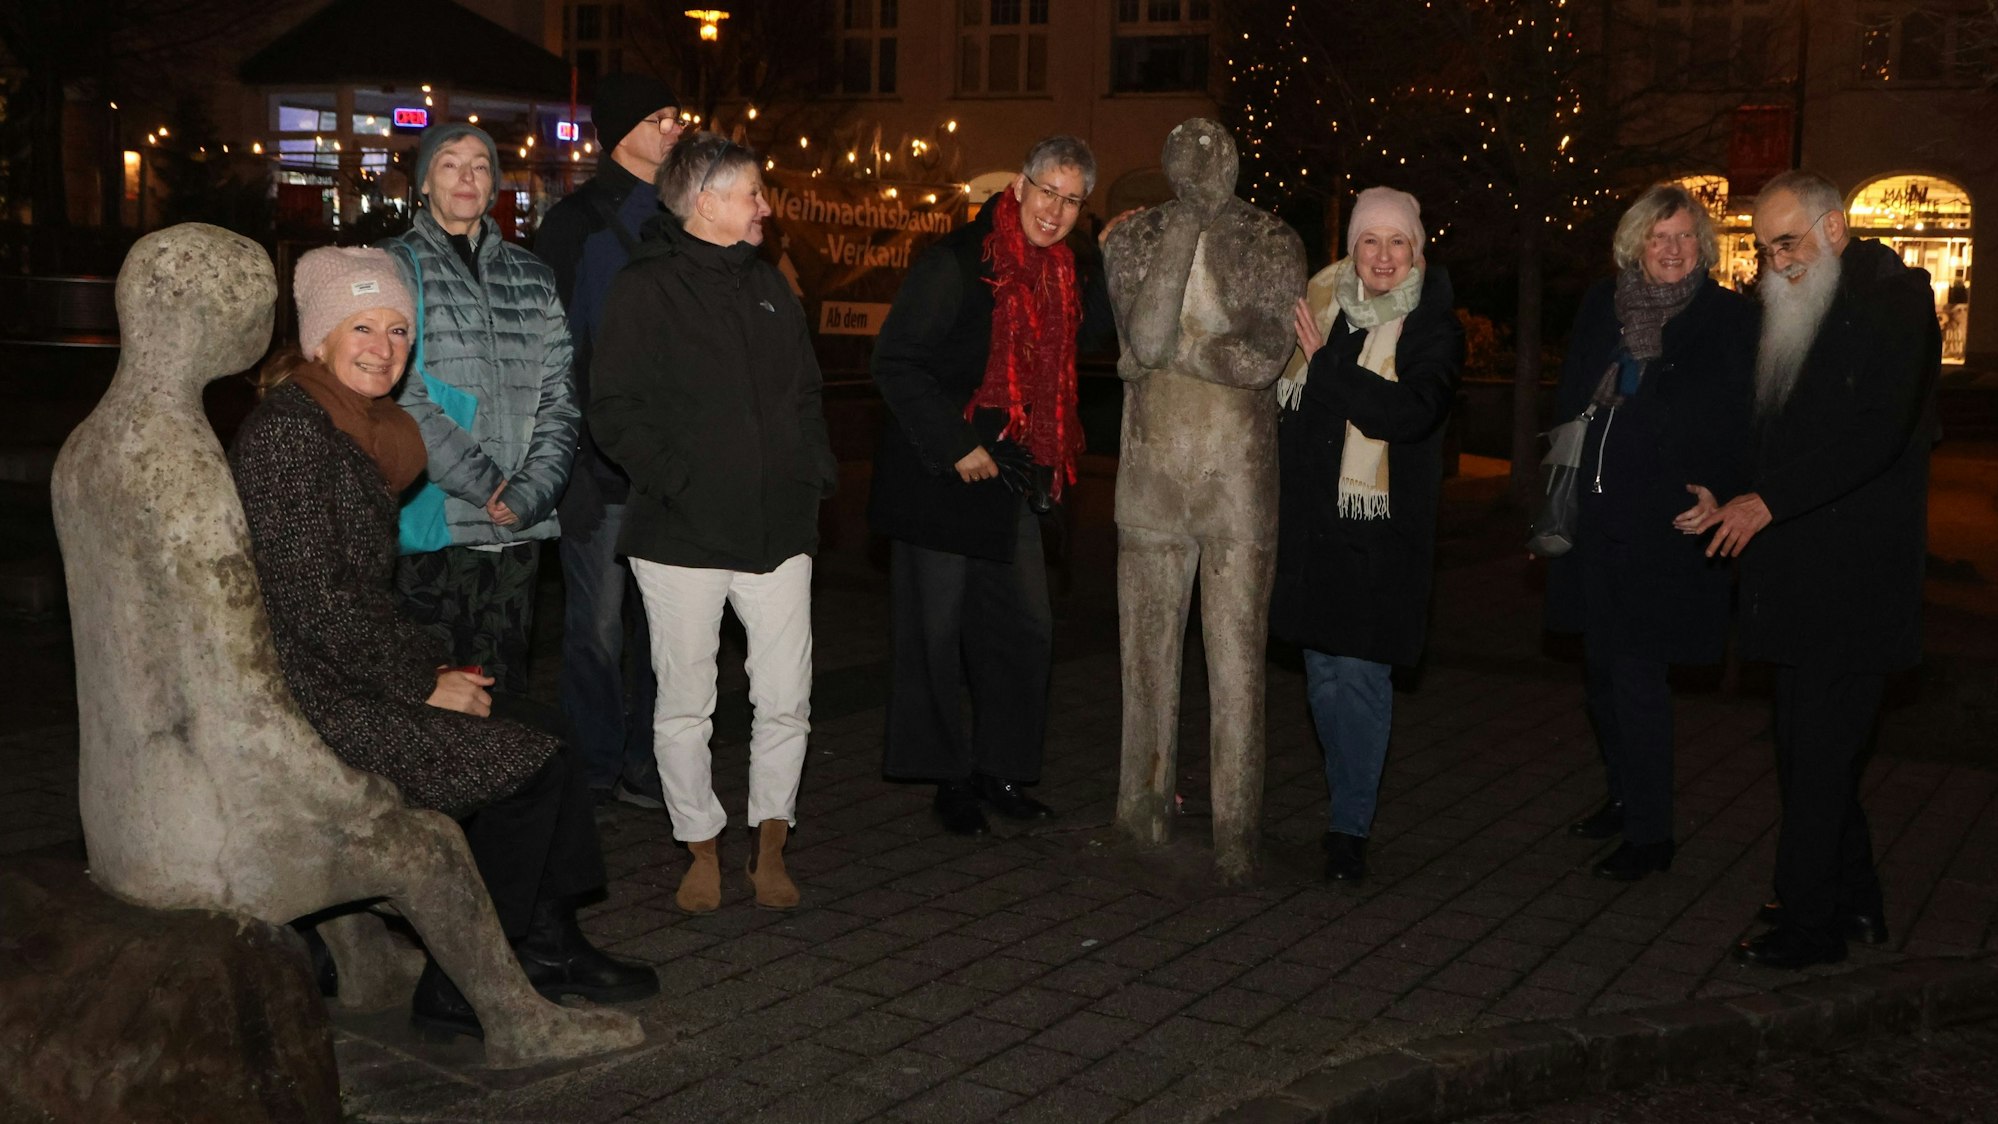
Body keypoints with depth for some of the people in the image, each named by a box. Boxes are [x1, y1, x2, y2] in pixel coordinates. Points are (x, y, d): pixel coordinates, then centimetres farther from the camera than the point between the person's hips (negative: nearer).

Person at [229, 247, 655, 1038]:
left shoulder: (358, 431, 14)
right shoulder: (288, 430, -16)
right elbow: (311, 601, -21)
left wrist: (433, 666, 7)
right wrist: (420, 683, -14)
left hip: (352, 683, 9)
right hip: (308, 704, -9)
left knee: (535, 758, -1)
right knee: (524, 770, -12)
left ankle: (549, 949, 11)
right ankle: (456, 988, 1)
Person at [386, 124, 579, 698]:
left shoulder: (532, 277, 16)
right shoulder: (397, 266, 3)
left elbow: (558, 397, 8)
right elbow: (401, 397, -8)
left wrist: (532, 490, -7)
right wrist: (484, 484, -12)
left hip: (520, 524, 4)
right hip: (436, 520, -4)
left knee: (506, 692, 8)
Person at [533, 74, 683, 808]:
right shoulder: (577, 223, -2)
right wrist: (569, 464, -13)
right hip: (603, 463, -5)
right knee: (599, 624, 1)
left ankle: (647, 762, 21)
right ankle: (598, 769, 14)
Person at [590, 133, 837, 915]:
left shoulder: (768, 286, 15)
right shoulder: (645, 290, -4)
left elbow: (805, 394, 23)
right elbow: (614, 412, -9)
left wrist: (817, 472, 9)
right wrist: (678, 482, -17)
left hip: (778, 529, 5)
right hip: (684, 536, -5)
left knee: (786, 702, 3)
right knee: (684, 705, 6)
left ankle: (770, 846, 21)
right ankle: (702, 849, 23)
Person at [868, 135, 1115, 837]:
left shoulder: (1055, 273, 8)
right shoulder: (956, 263, -15)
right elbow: (896, 362, -17)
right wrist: (955, 447, -19)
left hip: (1010, 483, 8)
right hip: (940, 482, -8)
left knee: (1027, 630, 11)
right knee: (936, 631, 3)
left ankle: (999, 771, 25)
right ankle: (948, 779, 17)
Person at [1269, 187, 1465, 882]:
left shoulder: (1433, 327, -3)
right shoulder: (1319, 305, 9)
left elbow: (1410, 412, -20)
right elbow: (1283, 397, 21)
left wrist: (1325, 364, -16)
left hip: (1378, 529, -4)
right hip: (1310, 520, 4)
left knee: (1360, 674, -6)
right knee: (1322, 671, 10)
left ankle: (1351, 827, 6)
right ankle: (1354, 796, 27)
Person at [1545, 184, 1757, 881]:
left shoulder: (1730, 320, -5)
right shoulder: (1602, 306, 10)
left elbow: (1745, 426, -8)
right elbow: (1569, 401, 17)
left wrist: (1720, 493, -21)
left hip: (1664, 526, -6)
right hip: (1594, 518, 6)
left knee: (1635, 674, -6)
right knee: (1603, 668, 16)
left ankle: (1649, 834, 5)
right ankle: (1625, 796, 34)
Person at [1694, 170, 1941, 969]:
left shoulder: (1893, 297, -9)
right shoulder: (1795, 310, 16)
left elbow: (1878, 431, -19)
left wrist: (1770, 500, -20)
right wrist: (1737, 504, 5)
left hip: (1852, 574, -8)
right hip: (1802, 569, 8)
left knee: (1819, 749, -5)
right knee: (1809, 746, 14)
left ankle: (1810, 923, 4)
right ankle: (1853, 903, 26)